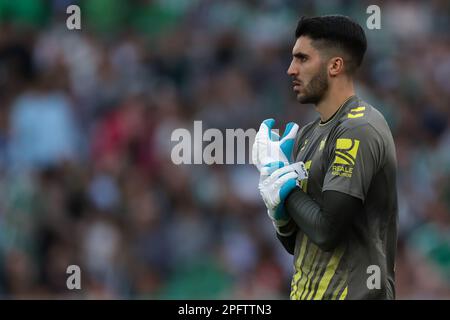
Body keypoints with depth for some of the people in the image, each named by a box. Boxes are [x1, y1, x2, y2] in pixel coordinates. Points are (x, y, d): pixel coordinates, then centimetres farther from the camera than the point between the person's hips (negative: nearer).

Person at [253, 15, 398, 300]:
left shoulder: (358, 131, -14)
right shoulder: (307, 135, 12)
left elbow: (327, 231, -21)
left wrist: (285, 188, -6)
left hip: (351, 291, -8)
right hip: (306, 292, 8)